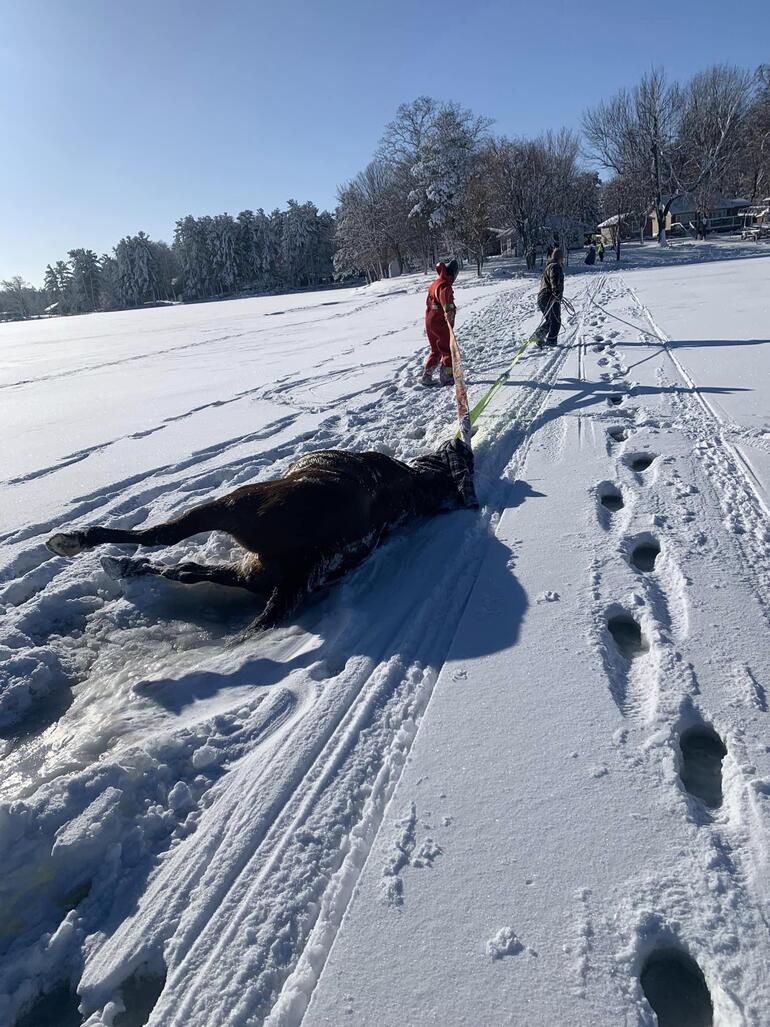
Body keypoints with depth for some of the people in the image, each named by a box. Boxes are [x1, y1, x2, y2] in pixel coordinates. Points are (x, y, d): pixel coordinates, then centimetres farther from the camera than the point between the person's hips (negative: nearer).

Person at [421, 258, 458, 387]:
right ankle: (447, 377, 1)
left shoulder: (434, 283, 13)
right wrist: (448, 309, -58)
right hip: (441, 323, -9)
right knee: (448, 351, 2)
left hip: (430, 322, 9)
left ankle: (426, 376, 17)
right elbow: (444, 296, -40)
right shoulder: (445, 285, -16)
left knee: (436, 351, 19)